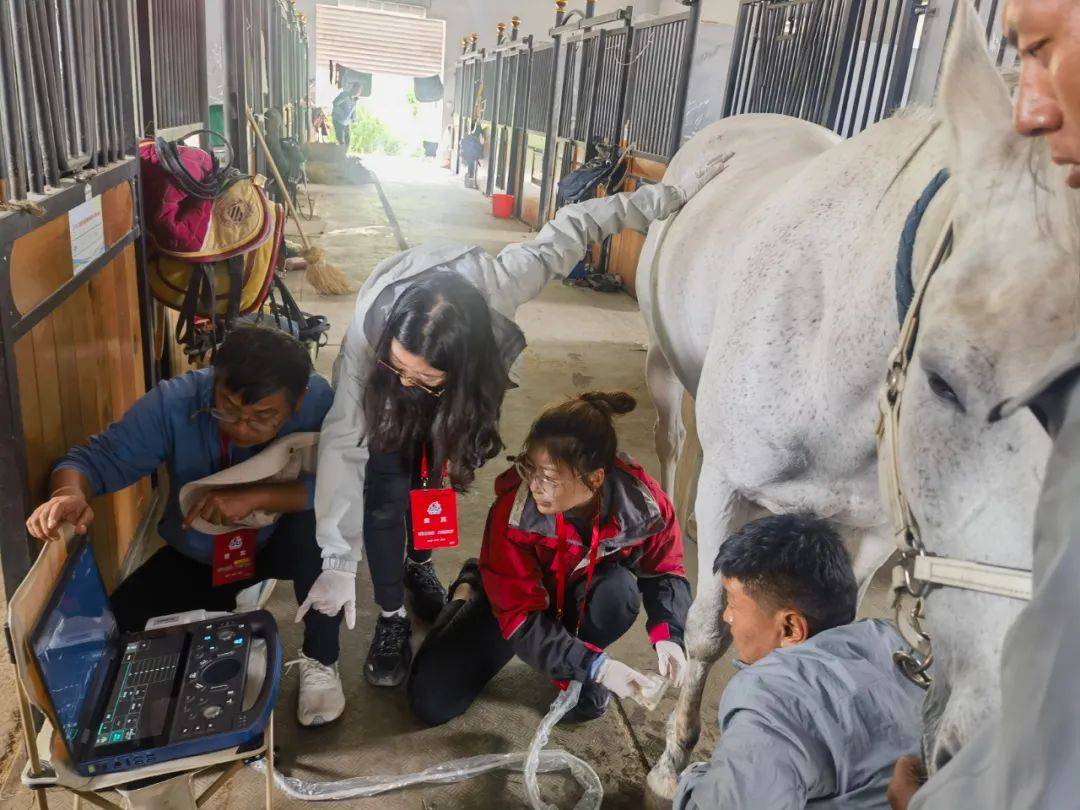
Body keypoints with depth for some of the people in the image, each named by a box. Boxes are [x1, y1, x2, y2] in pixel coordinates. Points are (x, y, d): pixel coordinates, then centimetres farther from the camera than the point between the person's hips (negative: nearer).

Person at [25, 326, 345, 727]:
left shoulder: (318, 400, -31)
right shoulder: (174, 402, -28)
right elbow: (93, 458, -26)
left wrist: (258, 495, -44)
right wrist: (71, 494, -48)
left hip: (278, 541, -2)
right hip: (196, 554, 2)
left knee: (320, 525, -34)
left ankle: (320, 660, -10)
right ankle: (238, 600, 15)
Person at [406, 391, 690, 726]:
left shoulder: (643, 500, -29)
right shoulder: (512, 510, -34)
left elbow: (665, 571, -10)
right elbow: (521, 619, -28)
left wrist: (668, 636, -28)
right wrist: (598, 667, -38)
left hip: (584, 597, 1)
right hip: (516, 600, -1)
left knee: (621, 588, -34)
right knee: (431, 700, -12)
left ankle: (579, 679, -2)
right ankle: (467, 594, 16)